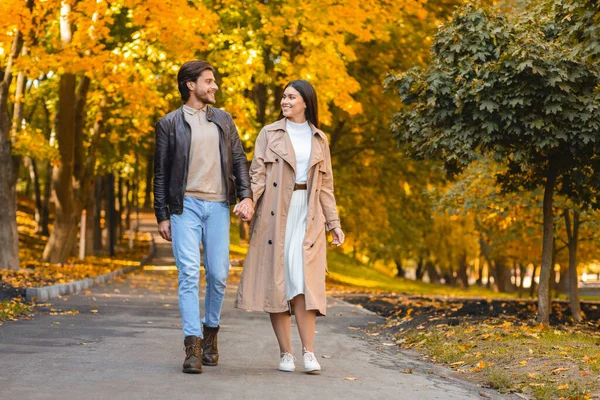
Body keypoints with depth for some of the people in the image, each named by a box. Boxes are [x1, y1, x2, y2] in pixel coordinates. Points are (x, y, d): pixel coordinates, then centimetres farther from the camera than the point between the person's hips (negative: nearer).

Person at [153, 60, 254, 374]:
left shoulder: (223, 120, 14)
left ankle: (210, 331, 26)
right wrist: (162, 216, 0)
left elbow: (239, 160, 13)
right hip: (186, 205, -3)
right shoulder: (170, 123, 5)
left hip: (218, 206, 3)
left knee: (218, 275, 4)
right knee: (189, 274, -11)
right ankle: (192, 346, -12)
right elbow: (161, 172, 5)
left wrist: (246, 196, -3)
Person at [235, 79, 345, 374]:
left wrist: (333, 222, 11)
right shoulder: (270, 133, 8)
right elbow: (257, 174, 0)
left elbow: (325, 184, 16)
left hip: (308, 215, 1)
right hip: (275, 214, -1)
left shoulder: (319, 139, 14)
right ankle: (285, 353, 2)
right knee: (277, 280, -2)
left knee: (304, 279, -10)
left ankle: (308, 352, -10)